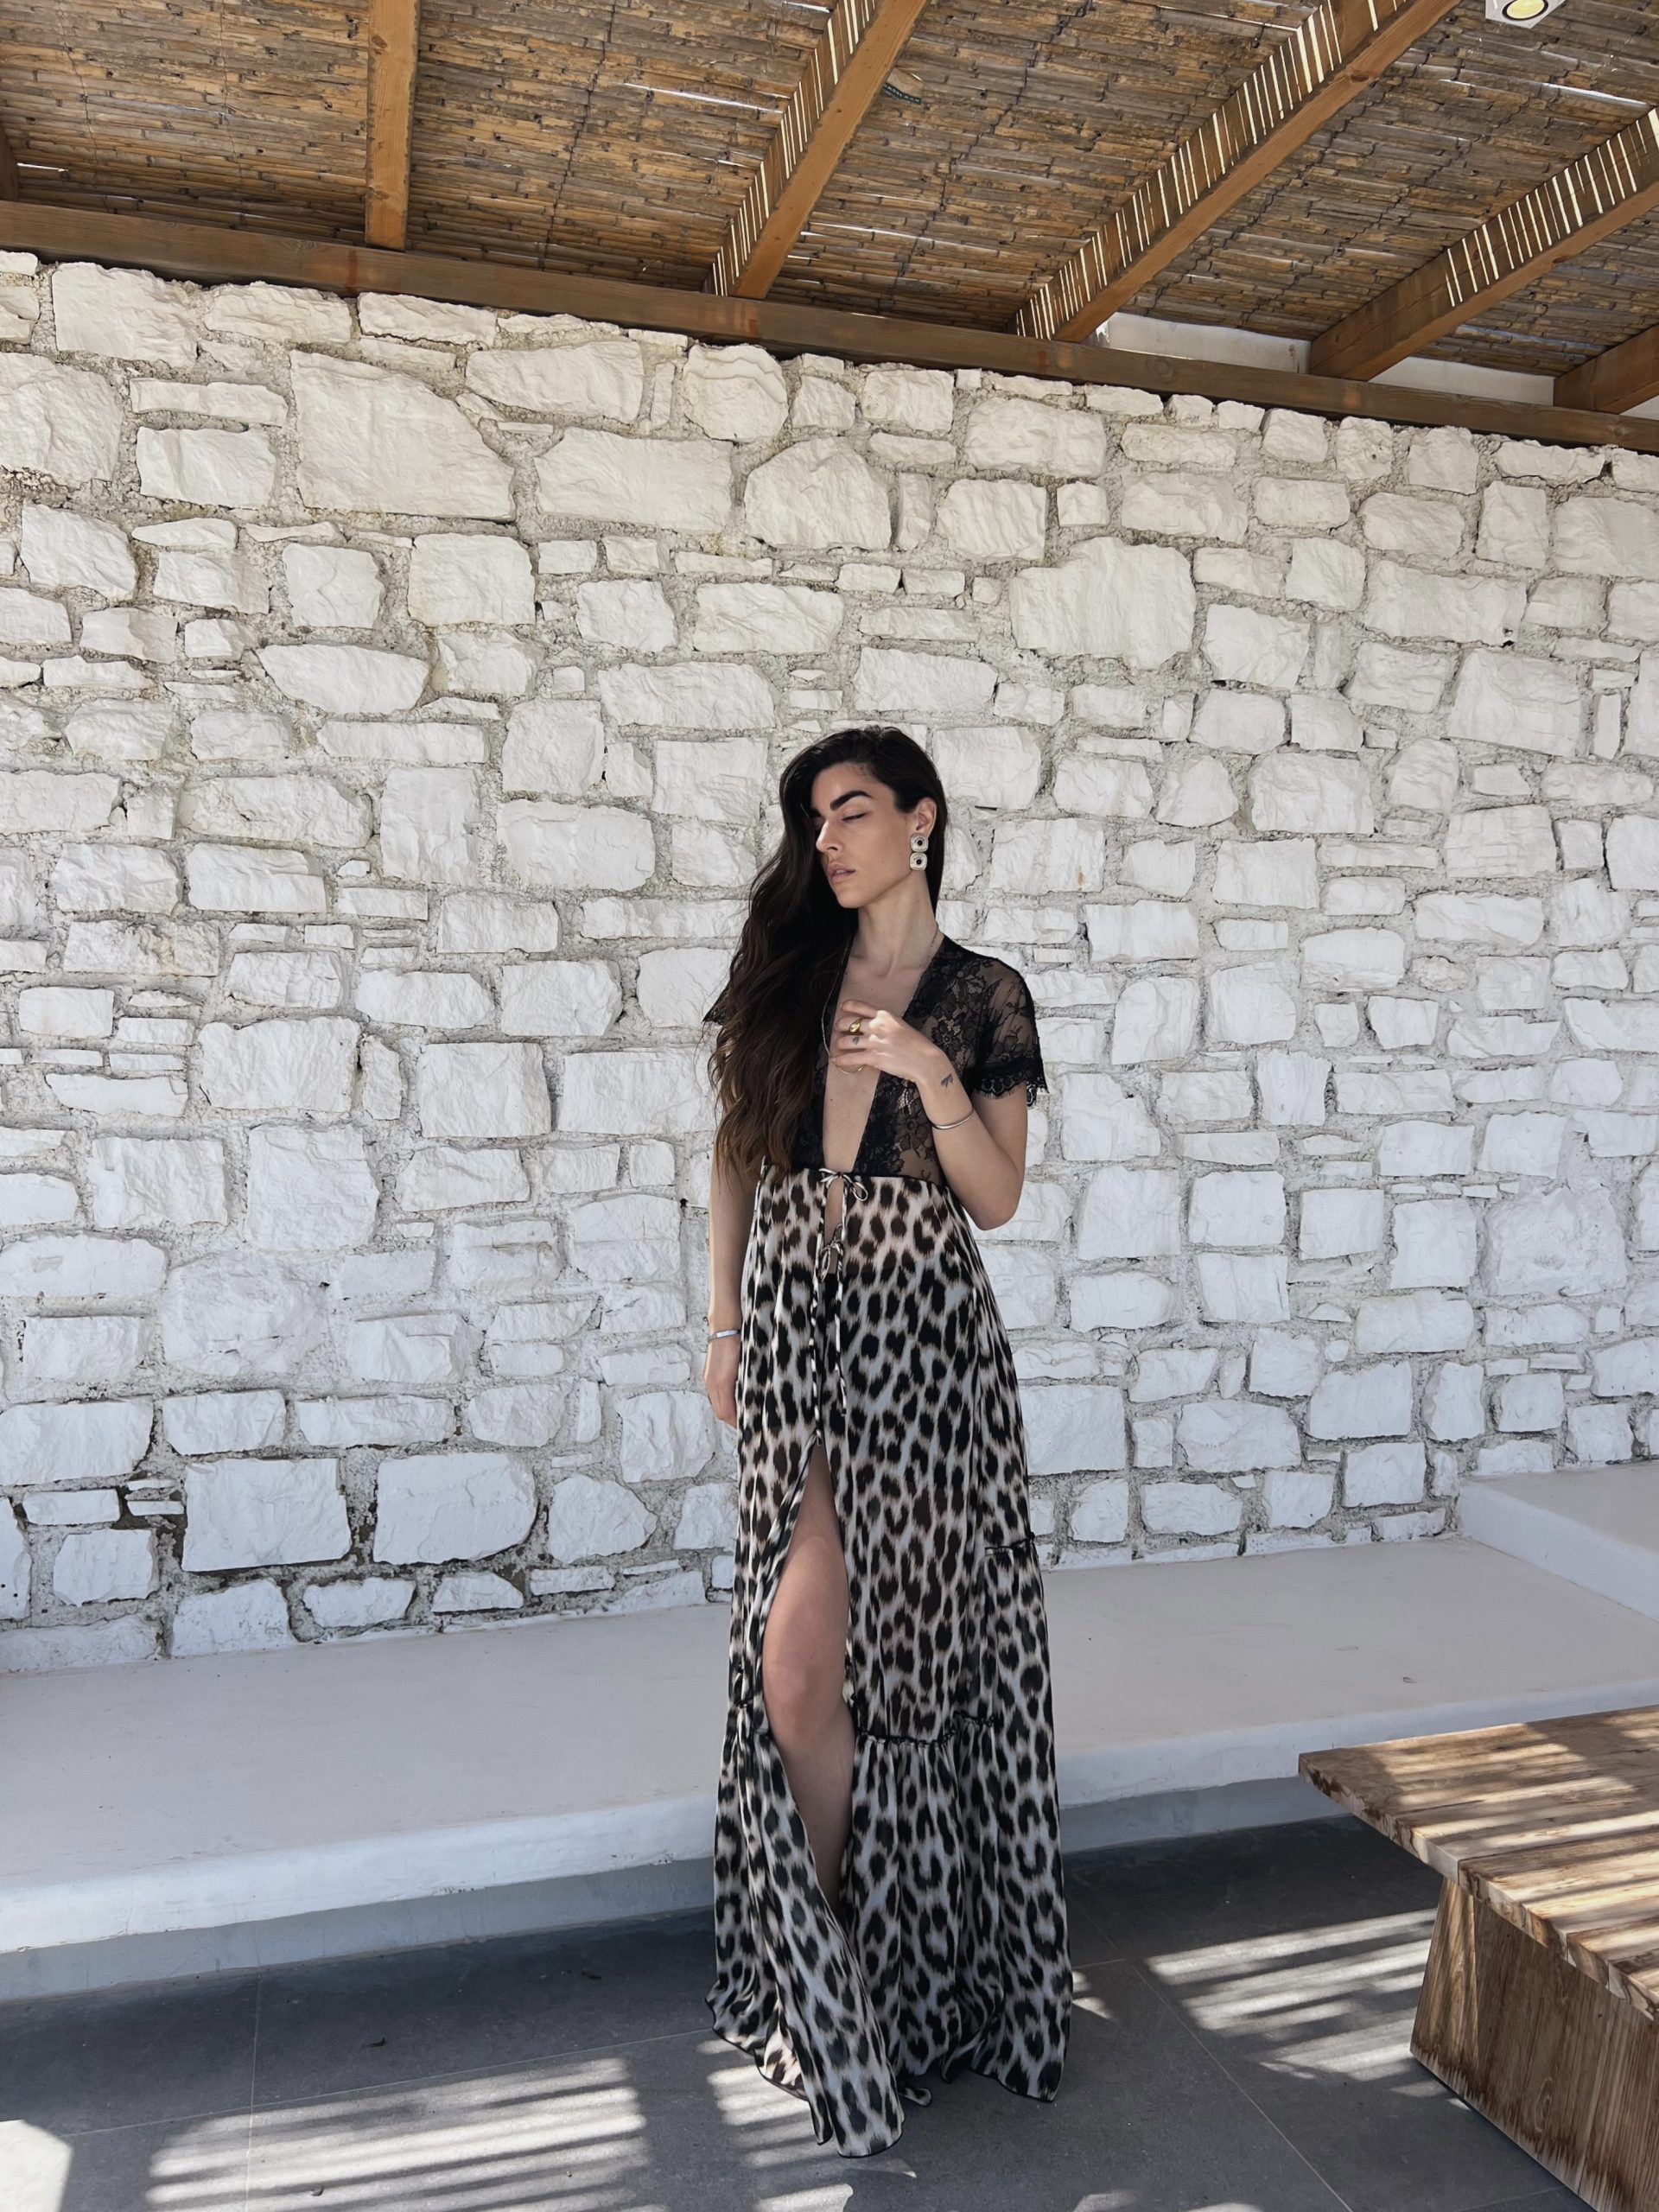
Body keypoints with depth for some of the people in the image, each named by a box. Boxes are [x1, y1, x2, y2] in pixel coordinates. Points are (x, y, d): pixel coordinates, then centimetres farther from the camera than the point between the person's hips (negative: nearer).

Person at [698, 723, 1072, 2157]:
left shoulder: (984, 997, 2)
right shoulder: (787, 971, 10)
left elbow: (998, 1198, 1)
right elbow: (736, 1147, 13)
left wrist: (932, 1077, -15)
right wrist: (726, 1322, 9)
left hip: (917, 1333, -3)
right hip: (796, 1319, 3)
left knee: (807, 1648, -4)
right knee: (814, 1649, 3)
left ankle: (814, 1942, 20)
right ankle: (825, 1946, 23)